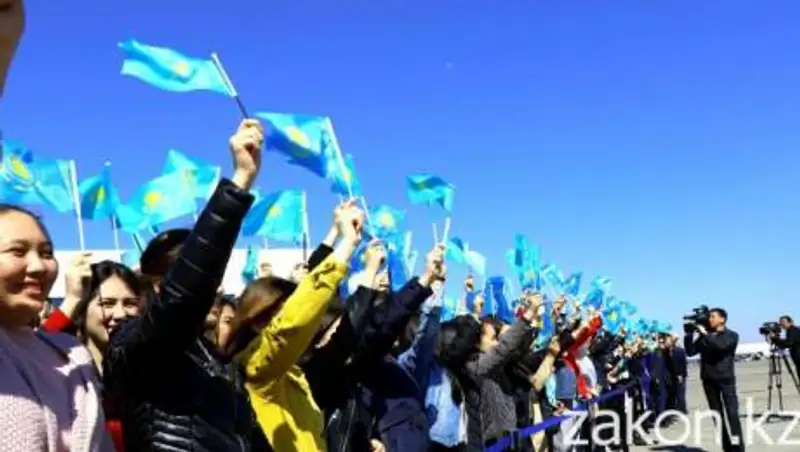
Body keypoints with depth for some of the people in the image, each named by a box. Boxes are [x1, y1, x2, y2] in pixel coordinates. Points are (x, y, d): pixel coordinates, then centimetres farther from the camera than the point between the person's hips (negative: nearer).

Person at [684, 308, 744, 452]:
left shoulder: (731, 335, 2)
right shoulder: (704, 337, 12)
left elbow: (720, 345, -19)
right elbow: (690, 351, 3)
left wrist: (705, 334, -15)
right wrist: (689, 334, -7)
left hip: (726, 380, -4)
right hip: (708, 381, 4)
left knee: (731, 414, -10)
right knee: (717, 415, 4)